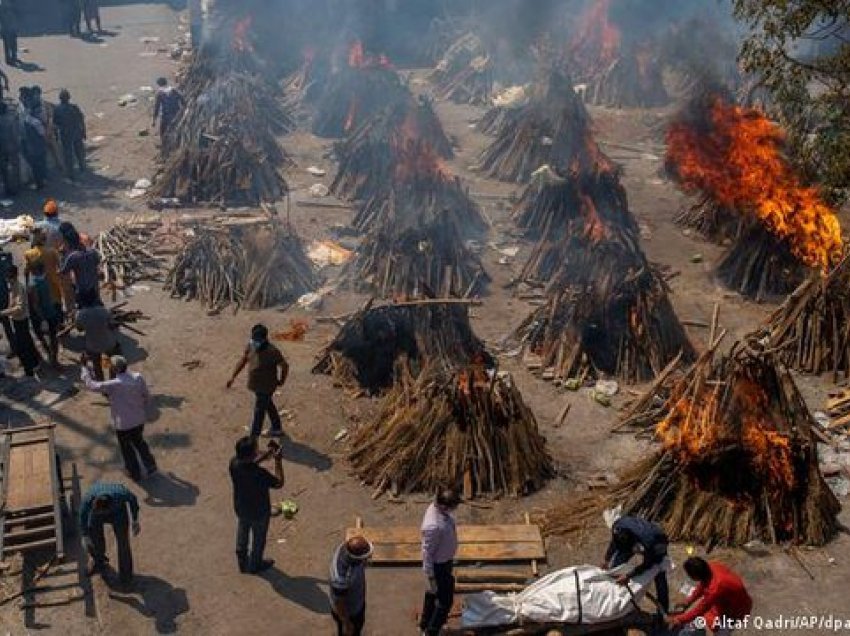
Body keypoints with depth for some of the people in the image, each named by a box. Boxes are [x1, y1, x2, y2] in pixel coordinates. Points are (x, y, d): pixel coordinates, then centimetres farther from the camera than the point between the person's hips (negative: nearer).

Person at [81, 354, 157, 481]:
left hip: (123, 424, -4)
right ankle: (150, 466, 39)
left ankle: (135, 473, 40)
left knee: (126, 448, 22)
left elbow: (91, 385, -20)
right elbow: (146, 397, -2)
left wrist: (84, 366, -12)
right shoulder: (138, 378, -16)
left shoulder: (113, 385, -29)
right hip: (139, 419, 4)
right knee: (139, 441, 31)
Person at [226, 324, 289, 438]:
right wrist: (233, 377, 0)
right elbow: (242, 361, 2)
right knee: (268, 406, 25)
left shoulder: (272, 352, -29)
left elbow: (285, 366, -17)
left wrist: (281, 381, -2)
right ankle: (277, 429, 46)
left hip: (266, 388, -7)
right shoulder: (251, 346, -10)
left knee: (259, 412, 2)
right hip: (256, 384, 7)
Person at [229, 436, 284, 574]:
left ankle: (242, 562, 50)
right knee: (258, 540, 23)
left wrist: (268, 454, -7)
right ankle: (254, 566, 45)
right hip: (259, 512, -5)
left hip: (241, 509, 5)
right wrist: (278, 461, -21)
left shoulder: (234, 464, -23)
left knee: (241, 537, 29)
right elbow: (279, 483, -22)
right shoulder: (259, 474, -39)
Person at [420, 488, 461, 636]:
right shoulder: (433, 526, -39)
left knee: (433, 594, 27)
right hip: (439, 565, -9)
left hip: (445, 560, 9)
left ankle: (425, 623, 47)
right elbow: (427, 553, -27)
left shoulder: (438, 508, -12)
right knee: (445, 600, 9)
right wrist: (431, 578, -18)